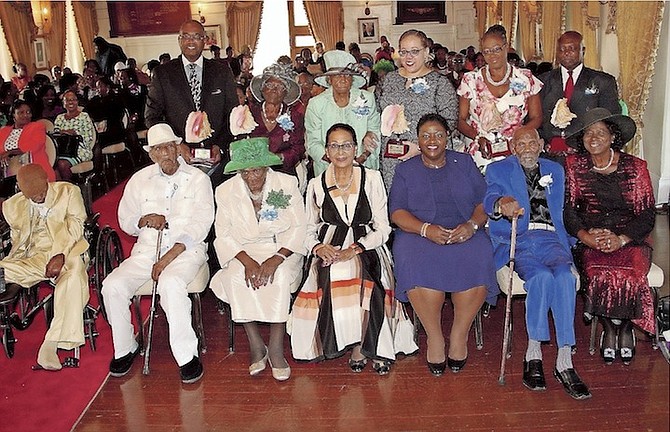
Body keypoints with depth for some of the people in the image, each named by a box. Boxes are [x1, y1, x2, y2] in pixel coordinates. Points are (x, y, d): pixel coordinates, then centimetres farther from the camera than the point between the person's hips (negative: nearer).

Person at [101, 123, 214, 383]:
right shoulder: (140, 180, 13)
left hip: (186, 250, -4)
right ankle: (125, 348, 2)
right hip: (145, 251, 4)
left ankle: (187, 356, -24)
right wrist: (144, 220, -7)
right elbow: (125, 221, 19)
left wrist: (167, 259, -16)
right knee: (112, 286, -20)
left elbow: (199, 226, -7)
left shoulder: (197, 179, 2)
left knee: (170, 284, -36)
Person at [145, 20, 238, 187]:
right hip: (178, 159, -1)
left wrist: (220, 146, -6)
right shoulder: (163, 73, 5)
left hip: (216, 157, 1)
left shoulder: (222, 71, 8)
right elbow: (152, 117, 3)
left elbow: (232, 114, 8)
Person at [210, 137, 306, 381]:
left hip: (283, 248, -1)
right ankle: (256, 346, -19)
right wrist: (247, 261, -21)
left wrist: (277, 258, -22)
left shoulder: (287, 184, -3)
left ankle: (276, 349, -22)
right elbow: (223, 236, -2)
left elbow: (299, 227, -6)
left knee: (280, 276, -33)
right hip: (244, 251, 1)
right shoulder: (226, 191, 0)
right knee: (236, 277, -30)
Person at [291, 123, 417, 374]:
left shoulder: (372, 179, 3)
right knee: (334, 276, -31)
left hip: (366, 248, -1)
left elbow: (382, 229, 0)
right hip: (329, 248, 1)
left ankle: (360, 345, -13)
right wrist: (318, 247, -10)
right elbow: (310, 229, 13)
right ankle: (358, 344, -14)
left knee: (358, 276, -33)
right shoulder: (316, 185, 9)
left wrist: (356, 248, -16)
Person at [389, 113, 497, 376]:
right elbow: (397, 212, 3)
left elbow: (484, 201, 10)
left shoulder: (464, 163, 19)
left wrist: (472, 224, -12)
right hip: (419, 233, -1)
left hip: (464, 233, 1)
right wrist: (426, 229, -15)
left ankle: (459, 335, -18)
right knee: (417, 263, -34)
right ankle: (434, 336, -20)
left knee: (478, 259, -32)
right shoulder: (406, 170, 16)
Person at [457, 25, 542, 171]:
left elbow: (536, 118, 10)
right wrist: (478, 137, -12)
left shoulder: (525, 79, 7)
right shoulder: (470, 80, 6)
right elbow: (461, 120, 6)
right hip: (480, 154, -1)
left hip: (514, 152, 1)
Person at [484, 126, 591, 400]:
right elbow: (490, 198, -8)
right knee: (541, 276, -33)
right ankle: (533, 354, -22)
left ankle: (564, 361, -29)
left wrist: (566, 250, 5)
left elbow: (560, 212, 22)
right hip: (516, 241, -2)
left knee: (565, 275, -30)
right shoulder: (498, 170, 13)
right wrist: (501, 204, -34)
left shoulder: (555, 170, 25)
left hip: (550, 239, 3)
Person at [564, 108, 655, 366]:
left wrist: (620, 239, -16)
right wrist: (587, 237, -16)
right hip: (589, 242, 0)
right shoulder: (573, 165, 6)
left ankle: (625, 328, -3)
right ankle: (608, 329, -5)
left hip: (630, 240, 0)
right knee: (599, 274, -32)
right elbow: (567, 210, 1)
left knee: (629, 274, -32)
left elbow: (646, 215, 1)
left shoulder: (635, 167, 5)